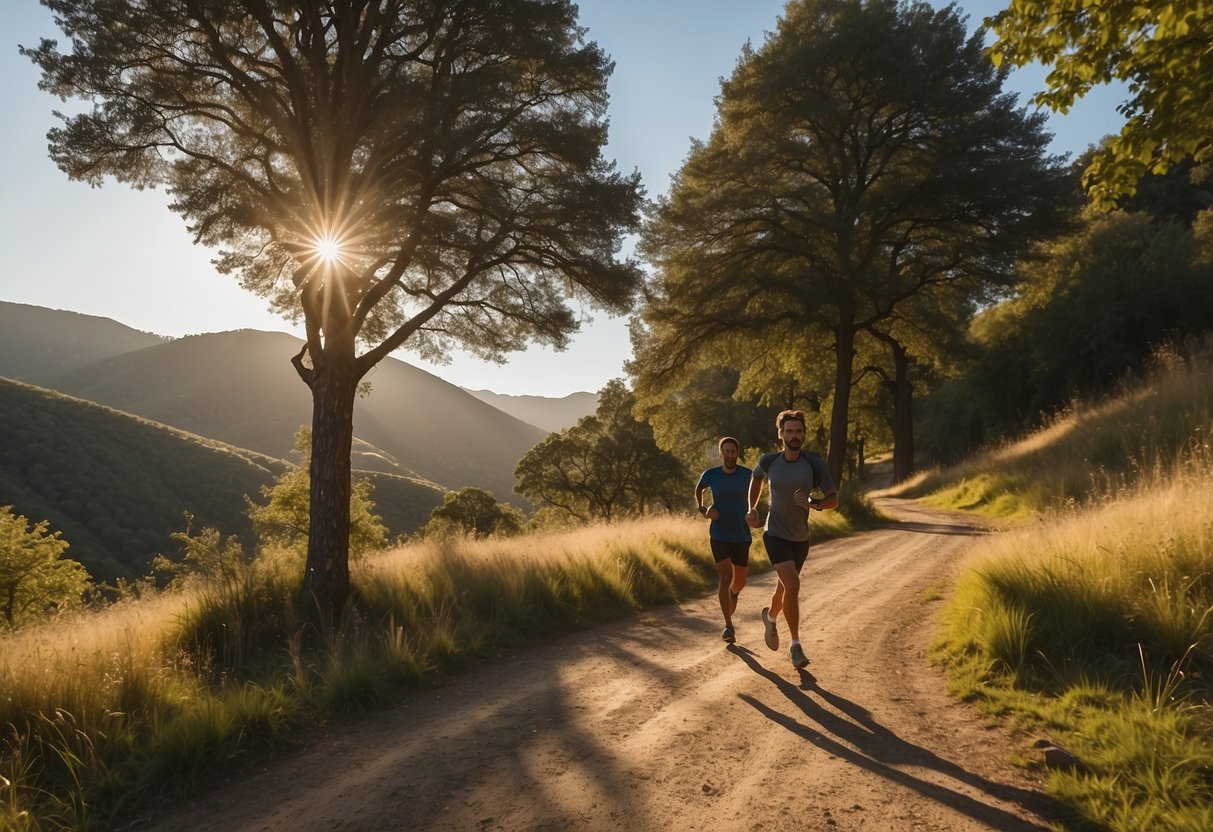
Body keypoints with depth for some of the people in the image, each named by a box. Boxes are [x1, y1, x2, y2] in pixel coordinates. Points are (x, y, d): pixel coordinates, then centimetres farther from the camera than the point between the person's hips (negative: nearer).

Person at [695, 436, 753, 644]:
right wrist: (702, 509, 0)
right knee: (725, 577, -15)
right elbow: (698, 490, 15)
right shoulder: (710, 475, -7)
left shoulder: (747, 475, -6)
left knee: (740, 581, 12)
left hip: (741, 536, 2)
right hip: (719, 536, -2)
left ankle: (734, 593, 50)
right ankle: (728, 626, -8)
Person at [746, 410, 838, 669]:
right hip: (775, 534, -2)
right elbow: (757, 477, 16)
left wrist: (813, 503, -28)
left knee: (785, 587, 19)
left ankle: (770, 617, 51)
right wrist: (752, 509, 7)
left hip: (800, 538, 2)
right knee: (793, 585, -19)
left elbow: (834, 499, -8)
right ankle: (796, 645, -5)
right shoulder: (769, 461, -8)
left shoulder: (814, 463, -11)